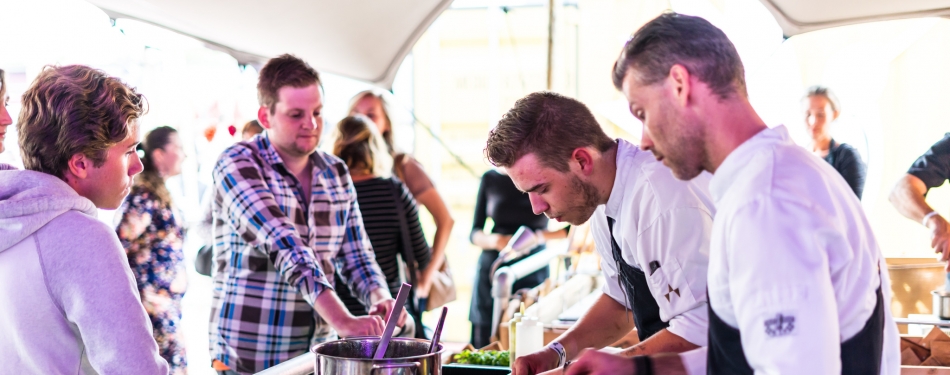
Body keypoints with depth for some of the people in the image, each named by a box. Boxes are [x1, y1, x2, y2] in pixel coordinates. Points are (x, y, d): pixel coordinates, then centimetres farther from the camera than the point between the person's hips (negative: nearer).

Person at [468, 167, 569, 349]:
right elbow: (475, 233, 8)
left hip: (533, 272, -2)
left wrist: (541, 236, -15)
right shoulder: (490, 178, 8)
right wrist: (492, 240, -12)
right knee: (483, 348, -2)